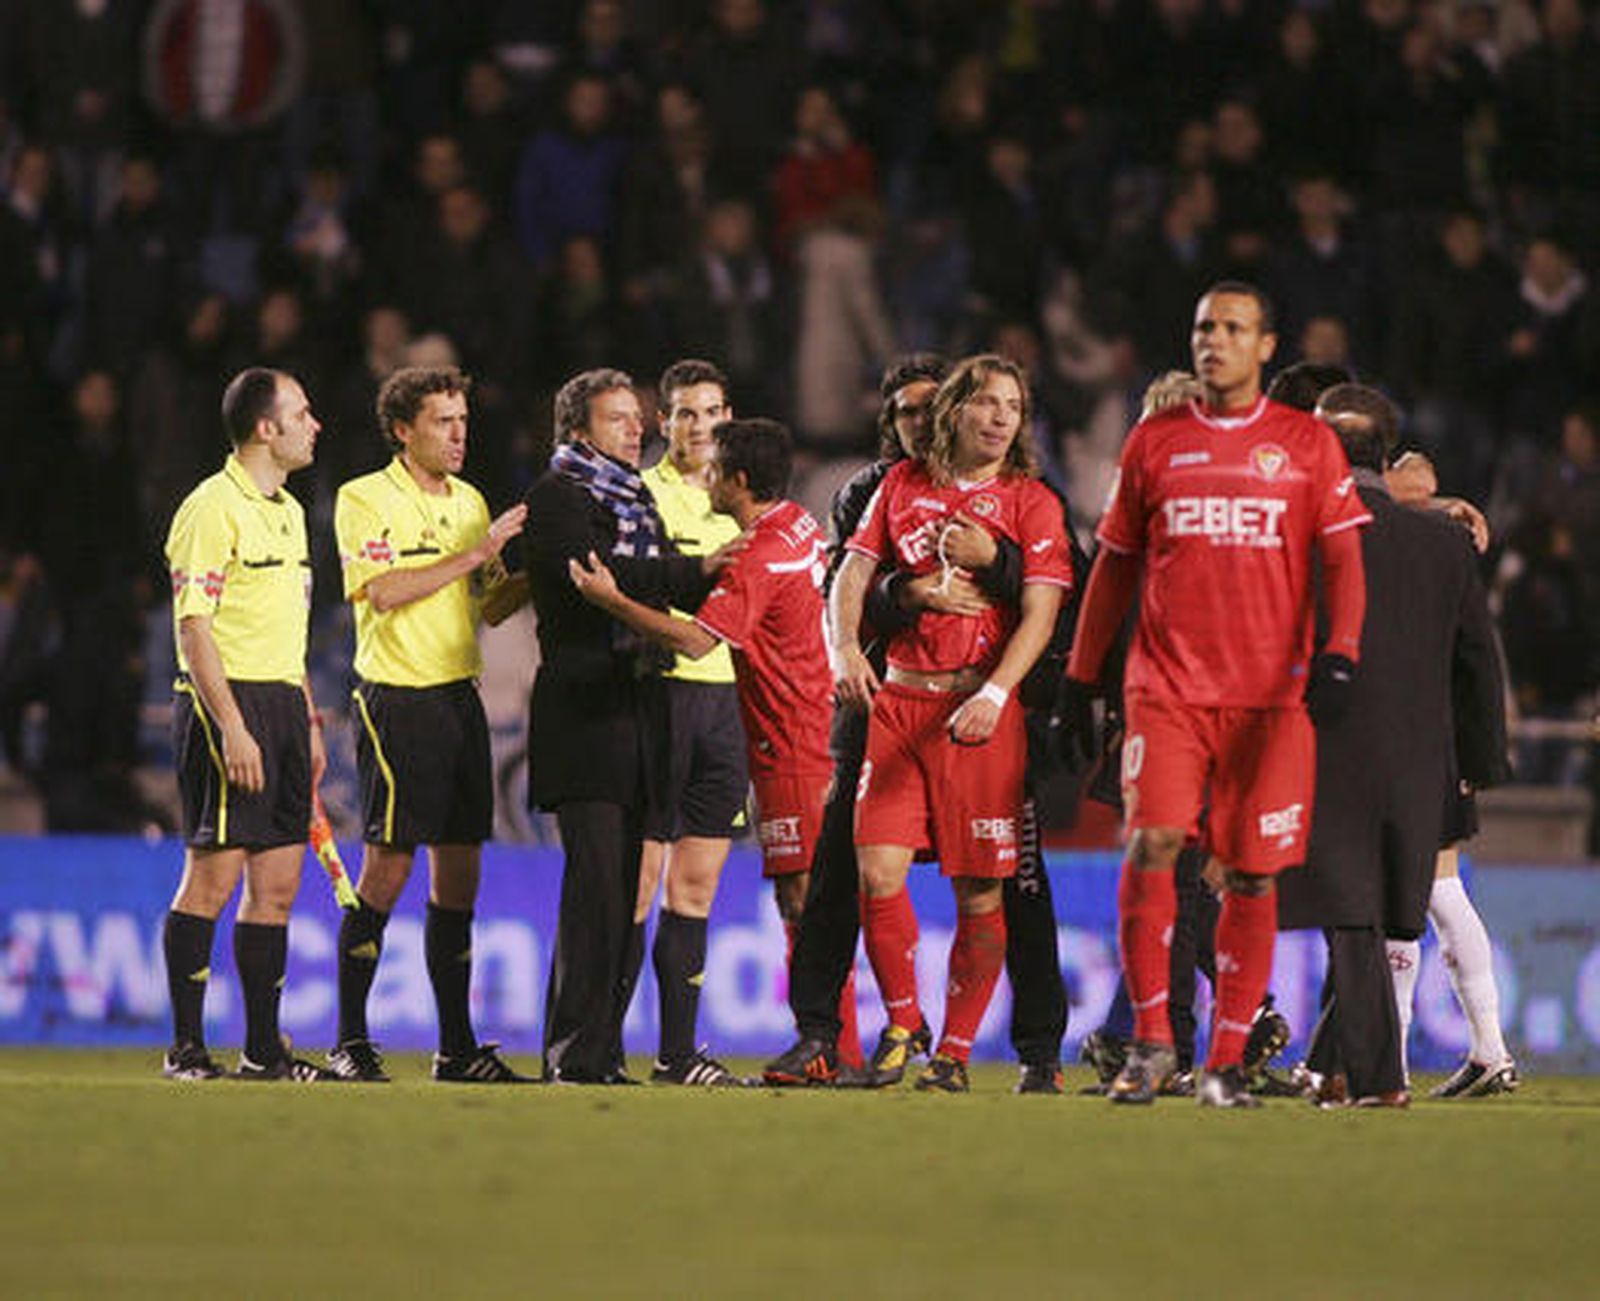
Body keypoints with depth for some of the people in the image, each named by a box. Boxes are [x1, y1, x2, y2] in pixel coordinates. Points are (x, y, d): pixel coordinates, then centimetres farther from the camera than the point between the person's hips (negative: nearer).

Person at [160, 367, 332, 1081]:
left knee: (277, 882, 7)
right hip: (228, 701, -9)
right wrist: (232, 727, -20)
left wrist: (309, 721, 20)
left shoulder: (288, 511, 18)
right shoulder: (213, 508, -10)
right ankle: (187, 1046, -4)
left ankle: (264, 1048, 11)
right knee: (213, 876, -8)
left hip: (282, 701, 9)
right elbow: (193, 626, -15)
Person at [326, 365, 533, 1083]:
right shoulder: (364, 499, -5)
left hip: (460, 695, 7)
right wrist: (473, 554, -18)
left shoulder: (470, 501, 14)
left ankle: (457, 1045, 11)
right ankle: (350, 1041, 1)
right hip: (398, 698, -7)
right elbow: (385, 591, -18)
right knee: (387, 869, -6)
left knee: (459, 875, 6)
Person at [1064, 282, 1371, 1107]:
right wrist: (1081, 676, 15)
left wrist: (1339, 654, -11)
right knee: (1151, 844, -15)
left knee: (1251, 877, -1)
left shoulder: (1307, 444, 8)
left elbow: (1343, 560, 5)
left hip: (1271, 693, -1)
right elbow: (1114, 566, 17)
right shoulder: (1154, 443, 12)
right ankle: (1150, 1039, -4)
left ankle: (1227, 1061, 7)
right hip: (1166, 687, 1)